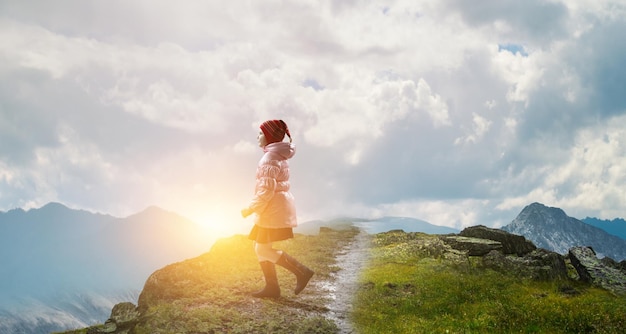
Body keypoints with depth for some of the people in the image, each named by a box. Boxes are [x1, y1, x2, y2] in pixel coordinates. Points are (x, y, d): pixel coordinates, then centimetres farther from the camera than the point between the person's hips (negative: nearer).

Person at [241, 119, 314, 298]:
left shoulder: (270, 157, -17)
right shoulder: (279, 155, 14)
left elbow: (266, 189, -22)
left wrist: (250, 208, -14)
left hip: (273, 209, -10)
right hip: (276, 207, 10)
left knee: (263, 250, -5)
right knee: (261, 248, 13)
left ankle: (302, 272, -6)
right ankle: (271, 286, 14)